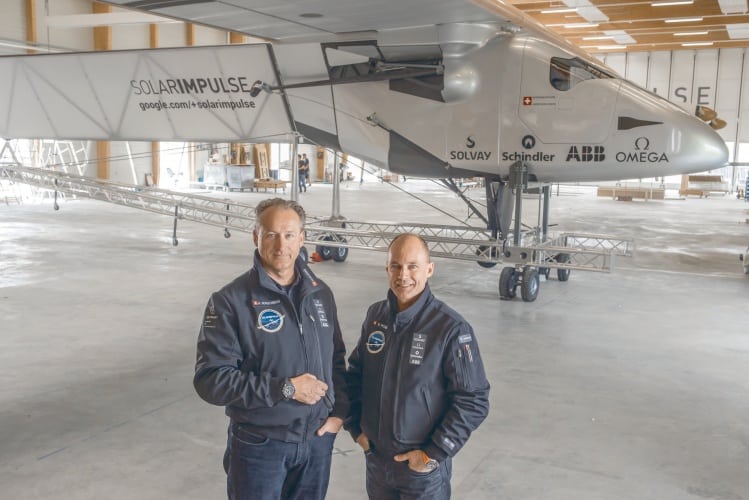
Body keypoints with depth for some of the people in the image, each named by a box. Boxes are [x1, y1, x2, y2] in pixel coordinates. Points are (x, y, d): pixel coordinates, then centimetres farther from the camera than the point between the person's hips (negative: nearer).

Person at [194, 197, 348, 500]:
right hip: (259, 445, -4)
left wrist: (339, 411, 0)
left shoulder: (320, 293, 3)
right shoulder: (231, 301, -14)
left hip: (318, 439, 5)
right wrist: (285, 388, -21)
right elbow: (210, 379, -19)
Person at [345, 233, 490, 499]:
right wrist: (356, 426, 5)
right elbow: (355, 372, 11)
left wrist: (434, 453, -14)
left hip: (424, 467, -4)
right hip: (375, 458, 5)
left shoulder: (451, 328, -16)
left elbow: (474, 401, -14)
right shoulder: (376, 315, -1)